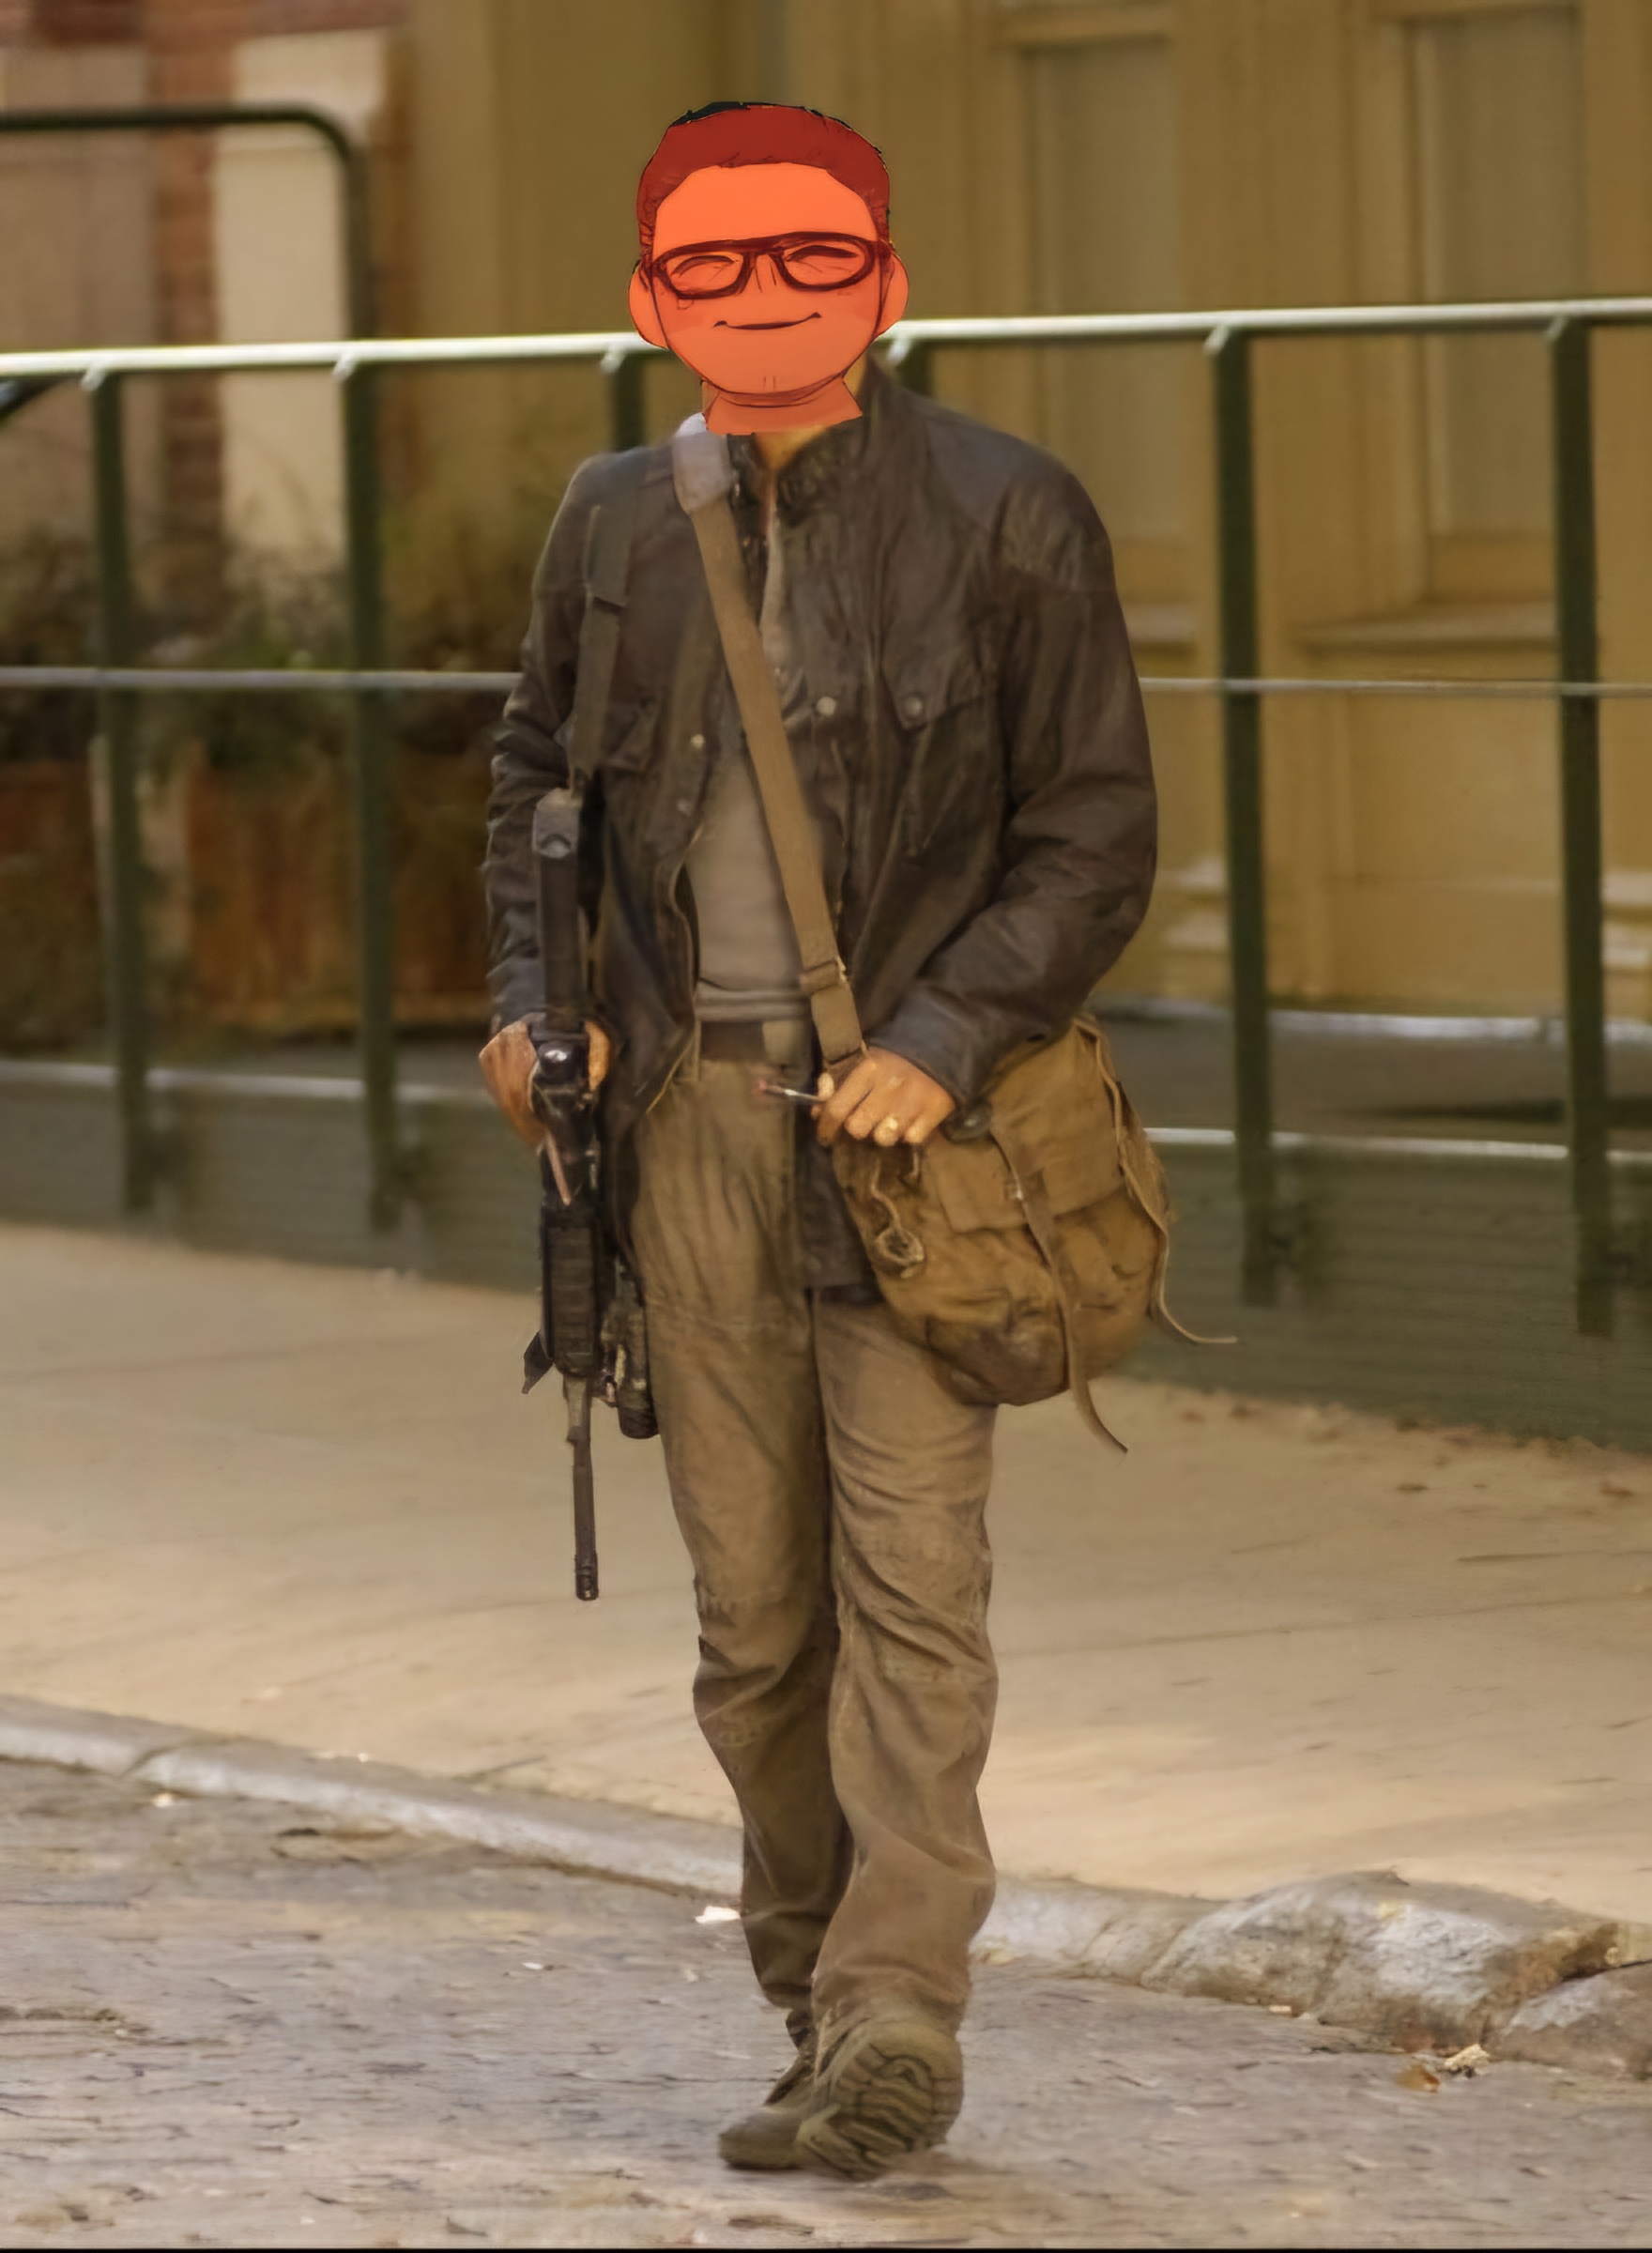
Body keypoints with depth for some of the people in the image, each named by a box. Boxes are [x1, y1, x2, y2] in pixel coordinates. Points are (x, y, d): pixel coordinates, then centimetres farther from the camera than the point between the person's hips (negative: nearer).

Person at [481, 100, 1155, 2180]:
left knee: (908, 1571, -12)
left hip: (906, 1102, -4)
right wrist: (533, 999, 7)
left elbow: (1093, 833, -3)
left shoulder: (1004, 520, -4)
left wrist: (944, 1041, -15)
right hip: (693, 1100, 4)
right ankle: (817, 1990, 20)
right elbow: (538, 767, 23)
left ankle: (895, 2017, -13)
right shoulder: (622, 521, 7)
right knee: (751, 1601, 7)